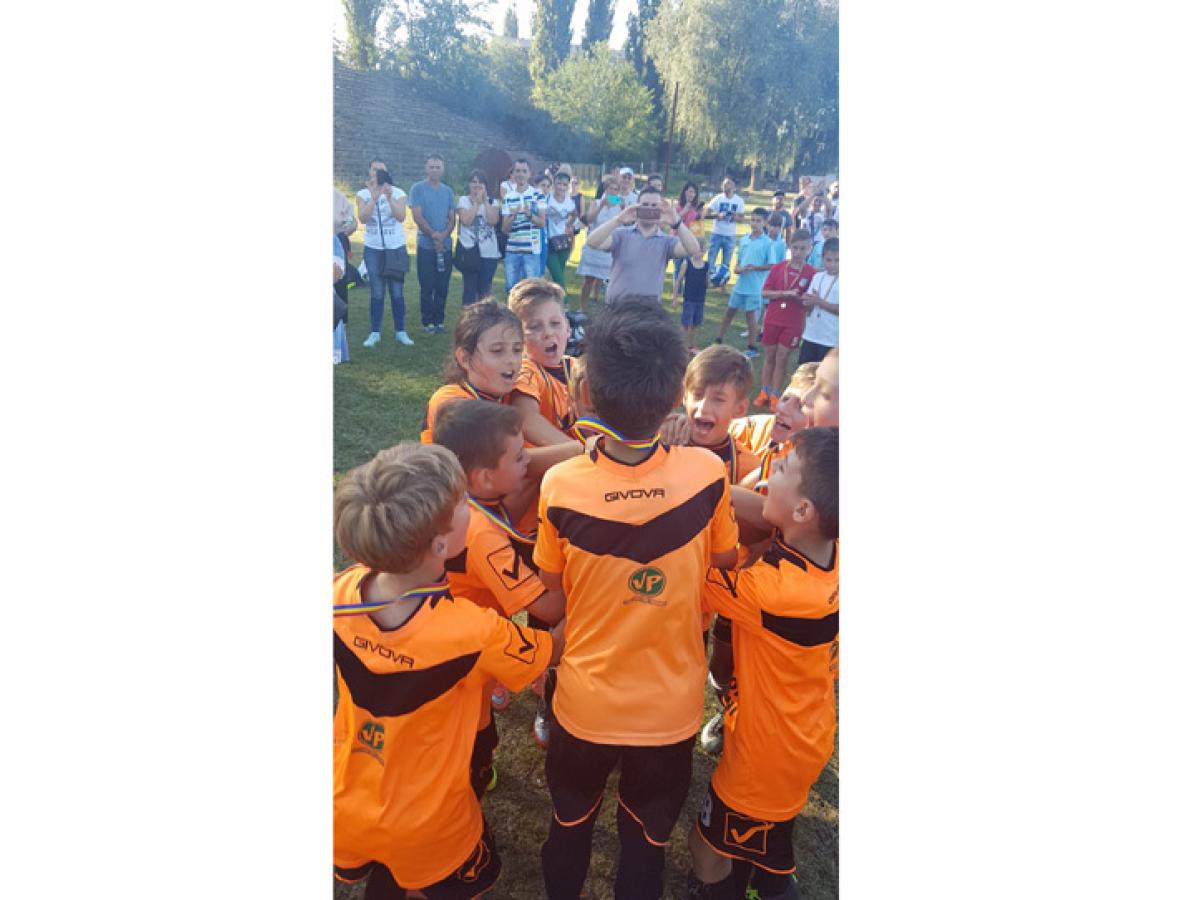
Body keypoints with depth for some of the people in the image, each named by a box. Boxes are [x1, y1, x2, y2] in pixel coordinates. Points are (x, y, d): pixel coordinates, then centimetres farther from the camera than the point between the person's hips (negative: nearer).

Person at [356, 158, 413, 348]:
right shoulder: (363, 194, 3)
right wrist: (374, 196, -20)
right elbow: (363, 218, -13)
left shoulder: (398, 193, 1)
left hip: (396, 248, -1)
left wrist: (389, 197, -25)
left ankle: (401, 332, 8)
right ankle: (375, 332, 9)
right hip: (373, 249, 1)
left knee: (397, 292, 2)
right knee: (377, 292, 3)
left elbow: (401, 216, -14)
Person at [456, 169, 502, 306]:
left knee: (485, 290, 6)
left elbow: (493, 221, -8)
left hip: (489, 253, 2)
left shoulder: (492, 202, 10)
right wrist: (477, 202, -8)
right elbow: (466, 220, -13)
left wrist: (485, 200, -6)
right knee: (469, 289, 1)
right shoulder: (463, 200, 4)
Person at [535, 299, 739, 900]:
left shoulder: (561, 485, -24)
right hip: (671, 710, 0)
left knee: (570, 826, 29)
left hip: (584, 706, 0)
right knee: (647, 840, 26)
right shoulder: (706, 474, -22)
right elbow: (725, 559, -3)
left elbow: (552, 582, -5)